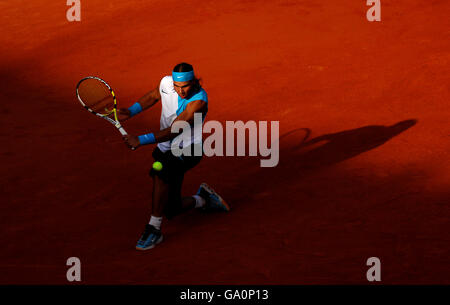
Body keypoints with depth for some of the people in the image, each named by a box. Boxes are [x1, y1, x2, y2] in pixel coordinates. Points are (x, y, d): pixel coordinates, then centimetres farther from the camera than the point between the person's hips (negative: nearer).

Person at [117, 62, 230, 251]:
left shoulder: (198, 101, -24)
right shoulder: (166, 82, -6)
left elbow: (174, 131, -31)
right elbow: (153, 96, 17)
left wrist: (141, 140, -37)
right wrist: (130, 112, 0)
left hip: (186, 150, -6)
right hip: (166, 150, 6)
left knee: (159, 171, -38)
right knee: (171, 210, 6)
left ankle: (154, 229, -29)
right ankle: (202, 199, 38)